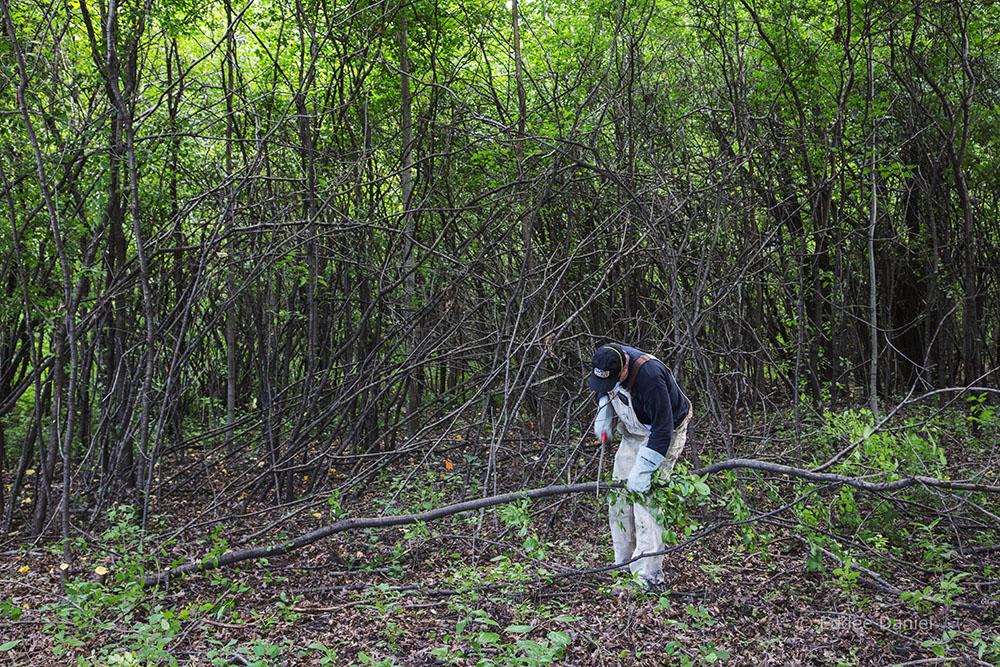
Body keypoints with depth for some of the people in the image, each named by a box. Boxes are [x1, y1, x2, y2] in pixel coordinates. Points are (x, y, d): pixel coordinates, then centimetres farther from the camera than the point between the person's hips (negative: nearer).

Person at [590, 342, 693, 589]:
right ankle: (624, 565, 17)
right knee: (619, 497, 7)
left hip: (663, 436, -8)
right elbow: (605, 391, 13)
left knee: (646, 501, -15)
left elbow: (663, 430, -33)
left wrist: (643, 470, -33)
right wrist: (603, 415, -4)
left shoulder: (650, 377, -36)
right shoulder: (609, 362, -13)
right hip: (634, 434, 8)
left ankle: (648, 576, -11)